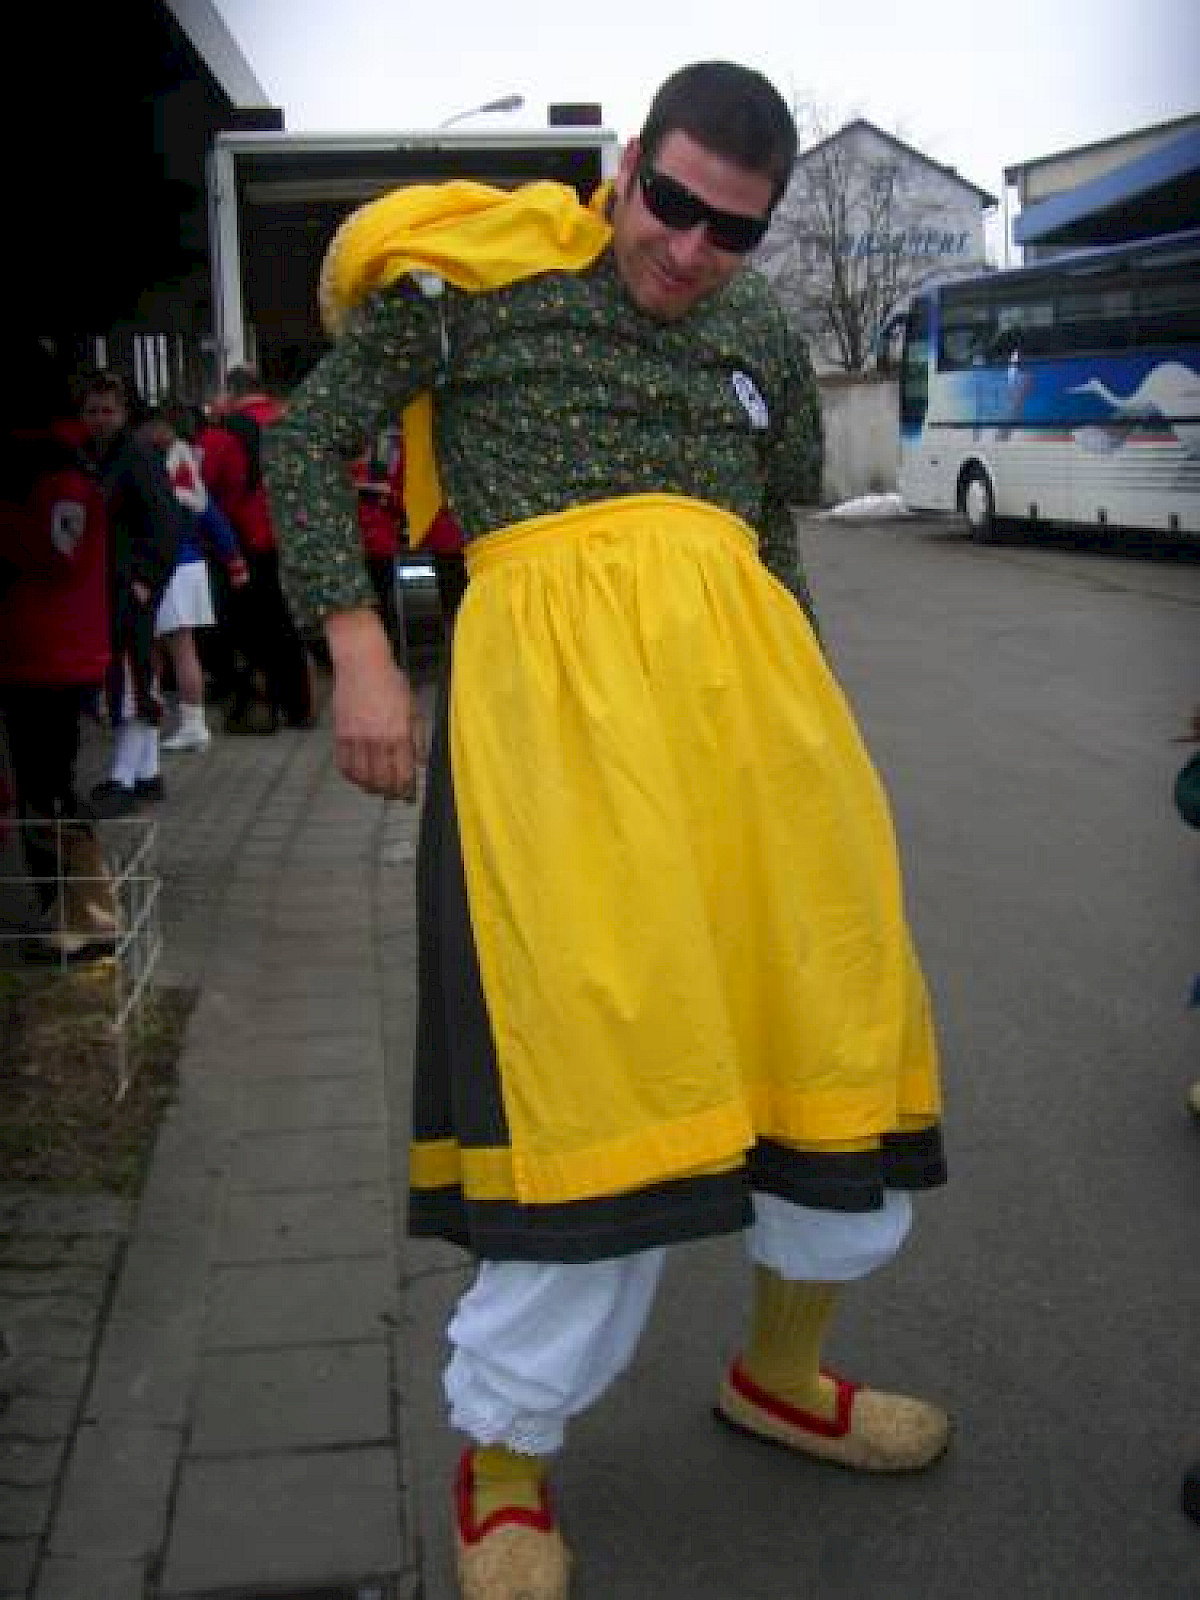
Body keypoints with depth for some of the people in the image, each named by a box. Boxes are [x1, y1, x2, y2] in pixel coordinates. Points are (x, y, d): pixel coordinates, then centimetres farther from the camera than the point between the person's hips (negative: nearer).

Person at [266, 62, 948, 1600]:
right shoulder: (477, 277, 4)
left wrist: (794, 681, 18)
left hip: (742, 663, 6)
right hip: (554, 662, -6)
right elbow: (309, 438, 7)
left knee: (838, 1009, 6)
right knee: (607, 1059, -11)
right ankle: (504, 1454, 10)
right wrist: (356, 650, -3)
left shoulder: (764, 337, 18)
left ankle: (780, 1370, 30)